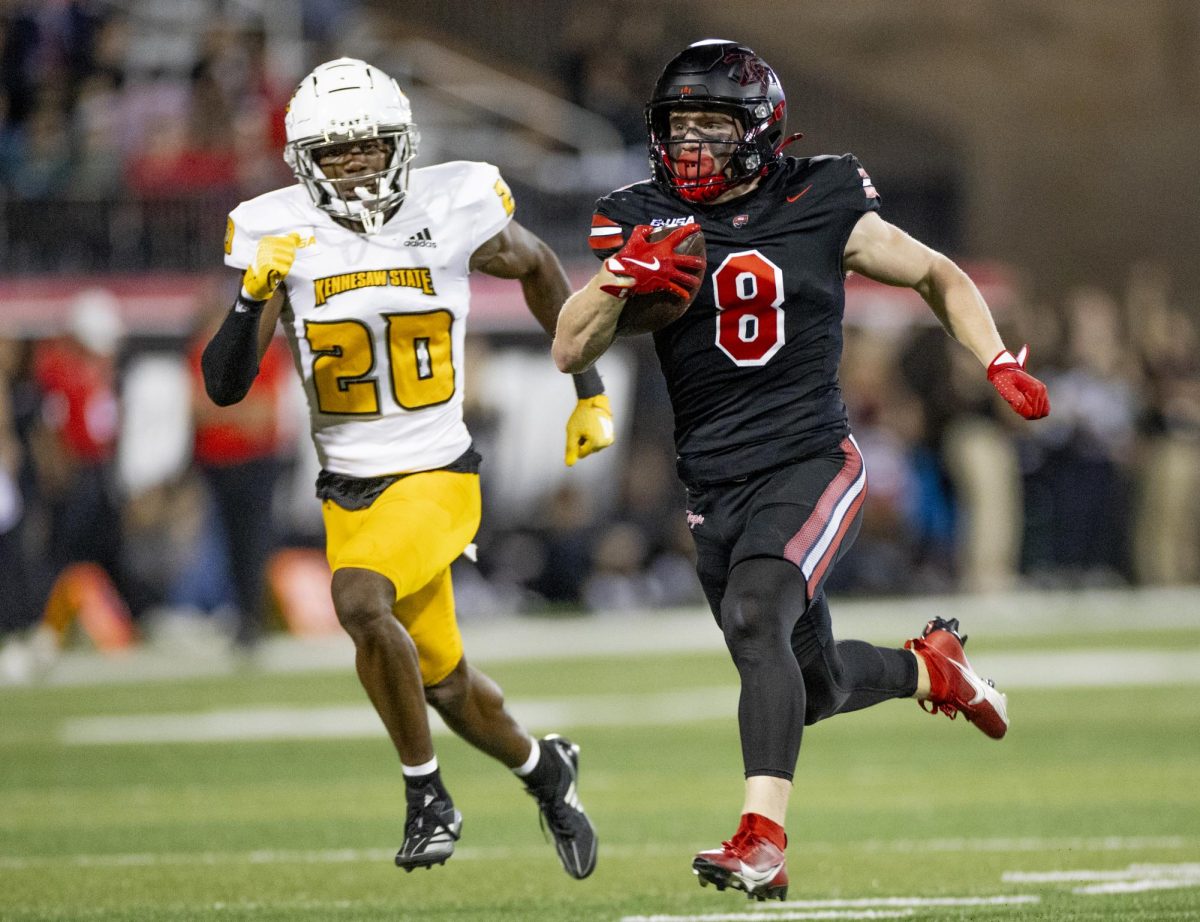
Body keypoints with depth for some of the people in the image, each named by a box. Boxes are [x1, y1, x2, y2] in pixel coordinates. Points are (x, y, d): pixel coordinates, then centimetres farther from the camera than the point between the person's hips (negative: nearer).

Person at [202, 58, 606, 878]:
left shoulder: (452, 212, -10)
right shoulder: (282, 237, -7)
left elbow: (539, 270, 12)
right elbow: (225, 387, -11)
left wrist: (591, 396, 17)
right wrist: (255, 294, -28)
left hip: (436, 478, -3)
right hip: (347, 493, 4)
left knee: (360, 600, -30)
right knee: (446, 685, 14)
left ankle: (427, 790, -11)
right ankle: (542, 768, 45)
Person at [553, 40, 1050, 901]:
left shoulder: (822, 209, -3)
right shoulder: (643, 222, 3)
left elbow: (940, 276, 12)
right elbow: (570, 353, -1)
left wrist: (1001, 364, -2)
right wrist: (620, 276, -19)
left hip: (809, 464, -4)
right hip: (716, 488, 5)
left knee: (754, 618, -30)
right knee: (815, 690, 14)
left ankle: (763, 842, -34)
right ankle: (930, 667, 47)